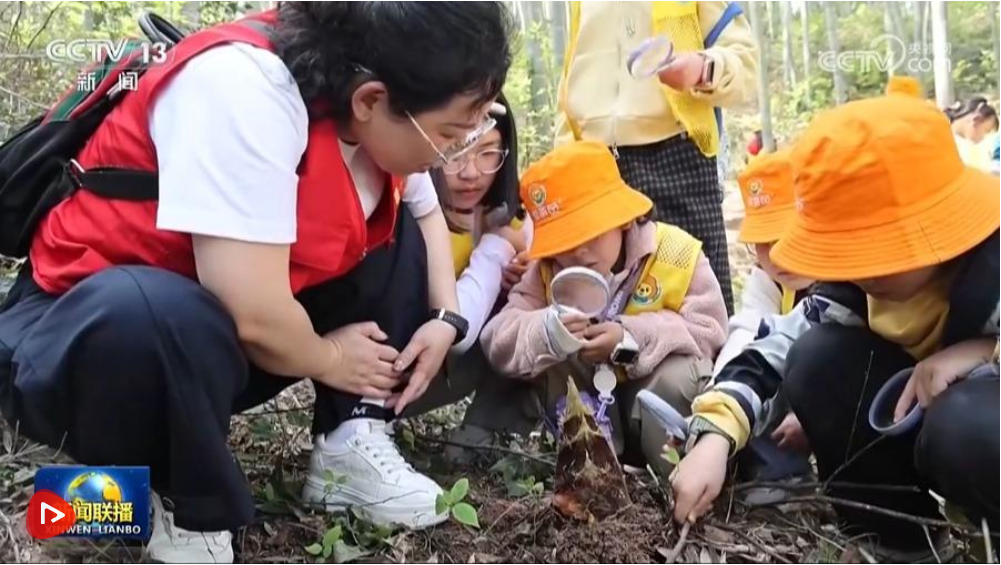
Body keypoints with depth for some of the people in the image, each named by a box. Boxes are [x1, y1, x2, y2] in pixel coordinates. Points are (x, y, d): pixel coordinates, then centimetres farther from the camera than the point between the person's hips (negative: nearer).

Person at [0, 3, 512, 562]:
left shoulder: (376, 108, -6)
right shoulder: (244, 87, -31)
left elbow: (426, 212, 13)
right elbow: (253, 315, -35)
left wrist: (446, 318, -3)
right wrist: (329, 359, -14)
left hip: (230, 331, 8)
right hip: (87, 326, -7)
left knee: (402, 239, 2)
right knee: (153, 319, -40)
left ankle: (350, 444, -3)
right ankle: (186, 510, -12)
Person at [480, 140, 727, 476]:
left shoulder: (676, 252, -15)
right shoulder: (546, 271, -9)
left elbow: (708, 330, -21)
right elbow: (500, 341, -19)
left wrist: (630, 337, -35)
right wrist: (547, 334, -42)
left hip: (656, 398, -2)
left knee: (680, 375, -33)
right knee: (549, 362, -24)